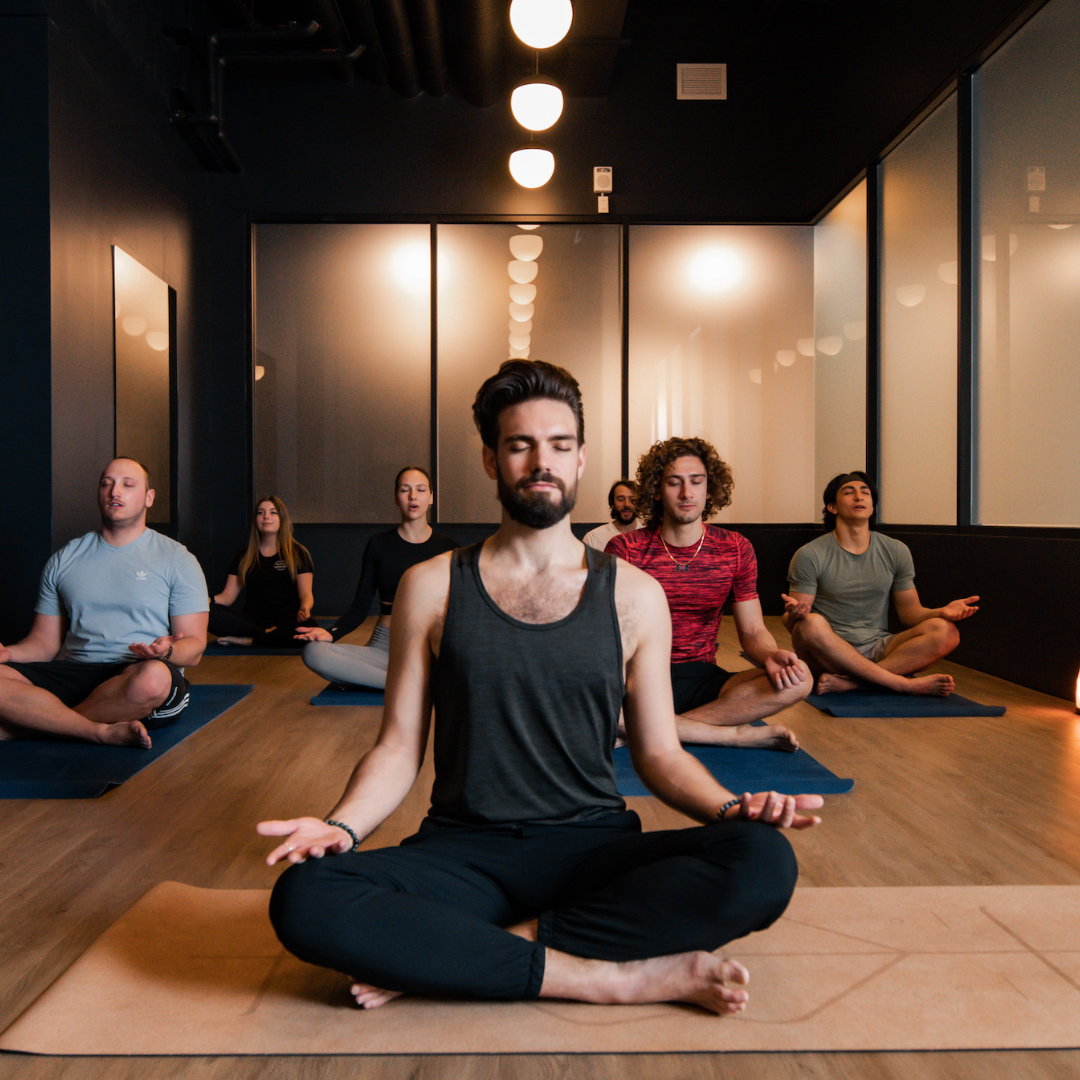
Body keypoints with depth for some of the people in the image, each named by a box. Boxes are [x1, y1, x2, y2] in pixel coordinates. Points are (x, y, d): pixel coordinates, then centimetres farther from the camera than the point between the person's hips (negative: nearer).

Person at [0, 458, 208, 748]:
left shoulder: (177, 559, 9)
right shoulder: (63, 560, 18)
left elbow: (193, 647, 5)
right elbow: (44, 643, 16)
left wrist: (167, 651, -19)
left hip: (135, 674, -2)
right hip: (70, 674, 2)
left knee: (153, 677, -40)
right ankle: (102, 731, -24)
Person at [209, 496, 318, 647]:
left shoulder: (299, 553, 10)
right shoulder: (243, 556, 17)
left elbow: (306, 594, 2)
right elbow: (228, 595, 12)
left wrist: (304, 609, -23)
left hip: (285, 620, -2)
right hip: (251, 619, 2)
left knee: (308, 627, -38)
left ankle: (246, 640, -25)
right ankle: (268, 634, -26)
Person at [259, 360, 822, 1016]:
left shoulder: (634, 597, 6)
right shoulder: (432, 589, 5)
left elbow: (660, 753, 8)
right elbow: (399, 747, 5)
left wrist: (730, 808, -12)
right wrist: (342, 826, -14)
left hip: (595, 846, 1)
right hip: (466, 850, 0)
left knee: (764, 863, -28)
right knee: (304, 899, -29)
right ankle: (622, 976, -22)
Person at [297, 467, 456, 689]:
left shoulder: (447, 548, 7)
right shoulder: (379, 544, 7)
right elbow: (361, 606, 6)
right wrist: (332, 633, -13)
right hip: (385, 647, 0)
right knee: (313, 652, -27)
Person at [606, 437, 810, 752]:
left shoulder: (736, 549, 5)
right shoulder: (624, 549, -3)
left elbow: (752, 631, 7)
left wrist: (770, 655, -18)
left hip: (703, 679, 3)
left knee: (799, 679, -24)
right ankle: (734, 734, -24)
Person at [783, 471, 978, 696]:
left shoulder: (896, 552, 10)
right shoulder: (810, 556, -3)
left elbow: (911, 612, 12)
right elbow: (790, 624, -5)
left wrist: (942, 612, -11)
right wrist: (795, 614, -30)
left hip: (879, 650, 4)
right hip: (831, 653, -3)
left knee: (945, 631, -21)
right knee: (812, 625, -37)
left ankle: (847, 682, -31)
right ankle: (907, 684, -29)